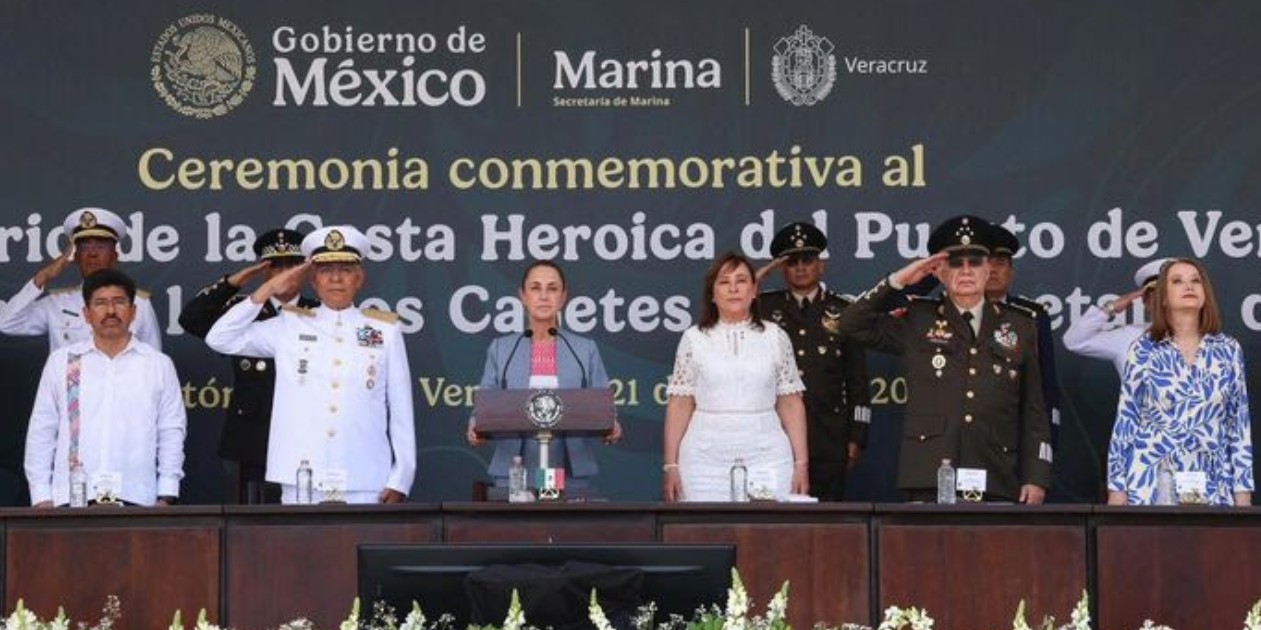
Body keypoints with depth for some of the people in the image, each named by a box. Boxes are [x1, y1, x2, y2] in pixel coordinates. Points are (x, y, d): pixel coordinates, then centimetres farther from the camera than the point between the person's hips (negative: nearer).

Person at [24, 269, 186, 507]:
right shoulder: (61, 361, 11)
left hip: (136, 499, 0)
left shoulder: (159, 364, 9)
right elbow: (41, 432, 11)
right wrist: (41, 496, 4)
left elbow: (171, 433, 8)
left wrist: (166, 497, 0)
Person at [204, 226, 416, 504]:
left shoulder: (385, 330, 10)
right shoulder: (290, 326, 10)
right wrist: (269, 289, 3)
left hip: (366, 486, 0)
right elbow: (220, 339, 4)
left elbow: (401, 411, 8)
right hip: (301, 484, 0)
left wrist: (400, 481, 2)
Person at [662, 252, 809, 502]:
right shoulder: (694, 338, 6)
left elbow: (791, 404, 7)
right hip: (706, 458, 0)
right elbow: (680, 405, 4)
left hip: (766, 455, 0)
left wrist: (801, 463, 2)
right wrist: (671, 466, -1)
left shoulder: (775, 337, 7)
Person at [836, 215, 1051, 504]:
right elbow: (852, 324, 4)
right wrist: (899, 280, 0)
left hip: (996, 483, 1)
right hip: (929, 481, -1)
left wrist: (1036, 478, 5)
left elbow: (1034, 413, 13)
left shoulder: (1019, 327, 14)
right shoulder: (918, 320, 12)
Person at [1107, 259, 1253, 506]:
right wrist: (1117, 487, -2)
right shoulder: (1143, 351, 1)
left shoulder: (1228, 350, 6)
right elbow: (1125, 421, 2)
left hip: (1211, 486, 2)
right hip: (1151, 485, -1)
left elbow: (1240, 424, 7)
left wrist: (1243, 491, 3)